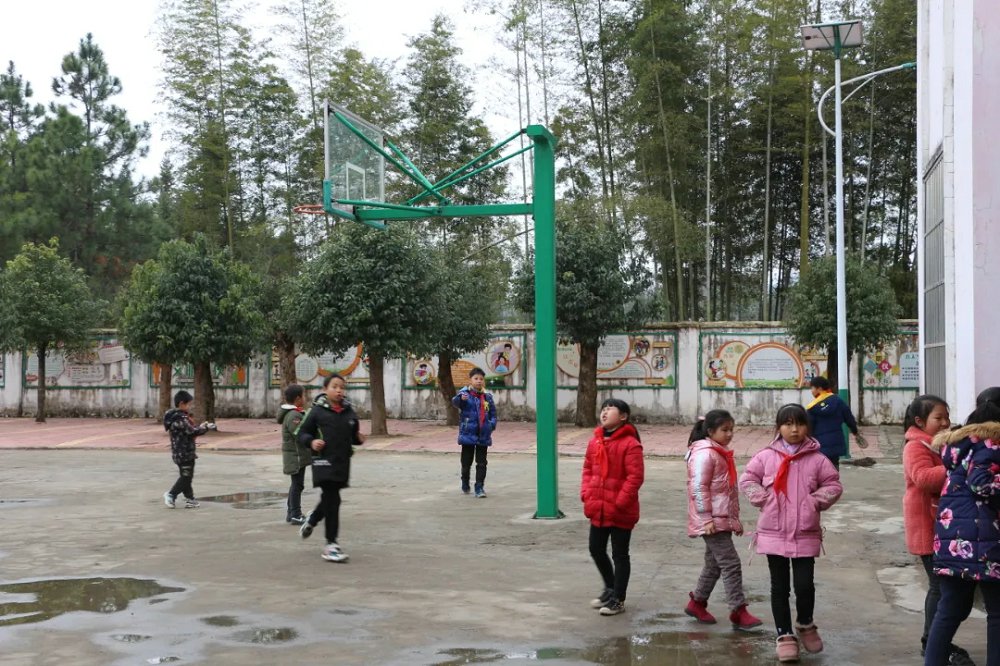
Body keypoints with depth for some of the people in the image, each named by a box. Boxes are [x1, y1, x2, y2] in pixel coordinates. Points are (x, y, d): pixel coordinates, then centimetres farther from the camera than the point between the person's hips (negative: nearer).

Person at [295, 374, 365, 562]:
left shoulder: (349, 412, 9)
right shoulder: (317, 411, -5)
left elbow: (353, 435, 21)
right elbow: (303, 433, 0)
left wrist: (359, 439, 0)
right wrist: (311, 442, -18)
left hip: (343, 462, 5)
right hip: (324, 462, -5)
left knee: (328, 499, 16)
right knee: (332, 501, -9)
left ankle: (312, 520, 47)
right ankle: (331, 544, -2)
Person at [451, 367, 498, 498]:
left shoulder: (487, 397, 5)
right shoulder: (465, 394, -7)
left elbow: (493, 413, 13)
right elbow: (455, 402, -27)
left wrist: (492, 424, -5)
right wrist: (461, 398, -50)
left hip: (483, 435, 3)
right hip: (468, 433, -2)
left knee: (481, 463, 3)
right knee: (466, 462, 10)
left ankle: (480, 487, 8)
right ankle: (465, 484, 31)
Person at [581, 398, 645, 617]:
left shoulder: (630, 444, -16)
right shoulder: (595, 441, 5)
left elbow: (635, 476, -18)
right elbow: (588, 469, 14)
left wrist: (620, 502, -19)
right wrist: (586, 492, 1)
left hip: (621, 512, -7)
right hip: (598, 509, 7)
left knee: (620, 555, 5)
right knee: (596, 550, 18)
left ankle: (618, 599, 18)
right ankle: (610, 588, 39)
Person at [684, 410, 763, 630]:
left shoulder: (721, 453, 18)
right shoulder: (704, 454, -13)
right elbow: (699, 488, -18)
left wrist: (735, 520, 24)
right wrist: (706, 518, -21)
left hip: (723, 519, 10)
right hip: (712, 521, -10)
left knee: (714, 564, 16)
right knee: (731, 563, -10)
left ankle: (697, 603, 28)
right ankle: (738, 612, -7)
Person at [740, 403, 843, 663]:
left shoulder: (817, 459, -2)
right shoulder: (766, 456, -2)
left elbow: (834, 485, 6)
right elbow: (747, 479, 6)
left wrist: (816, 500, -7)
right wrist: (762, 498, -5)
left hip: (805, 534, -1)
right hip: (773, 533, 1)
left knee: (804, 584, -2)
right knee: (780, 587, 9)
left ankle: (805, 624, 28)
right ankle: (784, 635, 21)